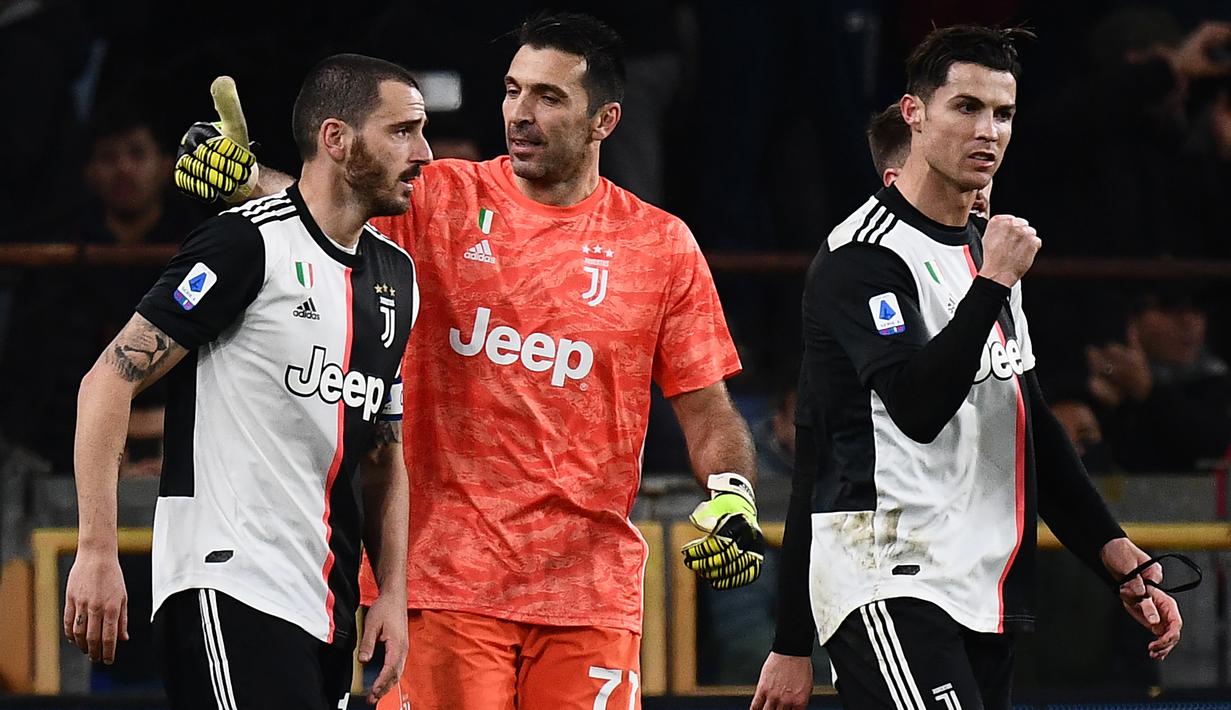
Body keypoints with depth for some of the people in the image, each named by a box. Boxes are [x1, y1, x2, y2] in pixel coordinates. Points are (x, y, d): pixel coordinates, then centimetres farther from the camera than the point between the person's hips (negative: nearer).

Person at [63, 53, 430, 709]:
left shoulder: (396, 274, 16)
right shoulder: (247, 243, -10)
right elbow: (109, 383, -11)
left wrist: (393, 591, 12)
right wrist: (97, 552, -16)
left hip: (327, 605, 8)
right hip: (228, 579, -8)